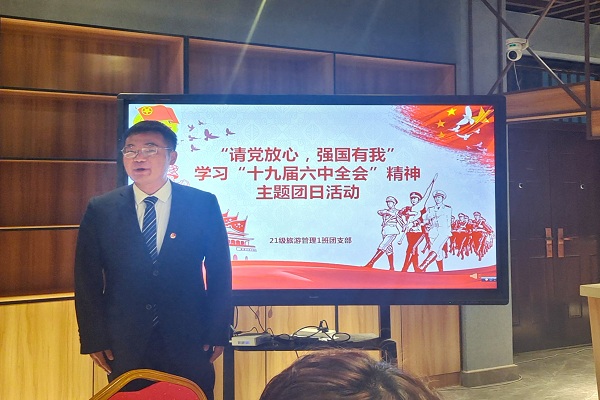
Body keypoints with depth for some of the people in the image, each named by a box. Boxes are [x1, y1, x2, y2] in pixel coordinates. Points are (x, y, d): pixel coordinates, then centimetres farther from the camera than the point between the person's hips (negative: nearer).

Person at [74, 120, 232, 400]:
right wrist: (94, 340, -2)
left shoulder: (204, 204, -2)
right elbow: (88, 280, 2)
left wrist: (218, 334, -1)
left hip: (189, 344, 0)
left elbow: (219, 273, 1)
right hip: (123, 346, 1)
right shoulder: (100, 210, 0)